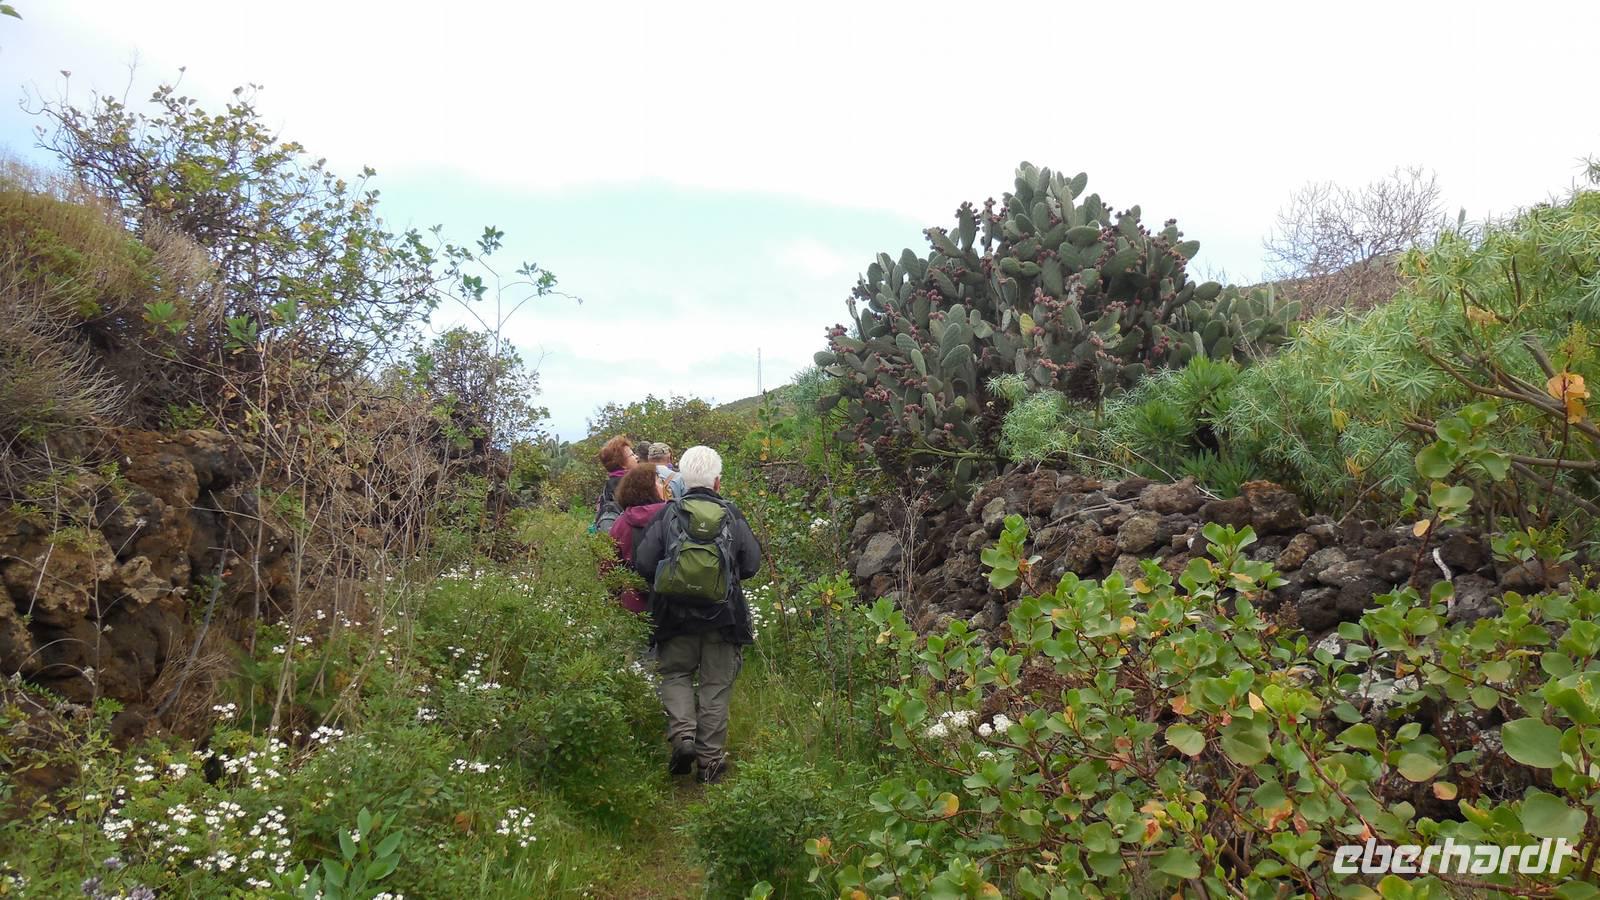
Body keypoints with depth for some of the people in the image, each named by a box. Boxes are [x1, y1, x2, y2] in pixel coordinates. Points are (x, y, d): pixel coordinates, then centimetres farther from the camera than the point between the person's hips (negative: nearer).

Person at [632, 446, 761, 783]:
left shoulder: (667, 514, -4)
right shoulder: (732, 516, -1)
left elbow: (642, 563, -6)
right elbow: (752, 564, 3)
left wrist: (662, 583, 15)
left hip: (676, 615, 0)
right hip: (724, 614, 1)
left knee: (675, 674, 18)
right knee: (716, 685, 10)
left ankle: (682, 733, -4)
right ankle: (711, 760, 13)